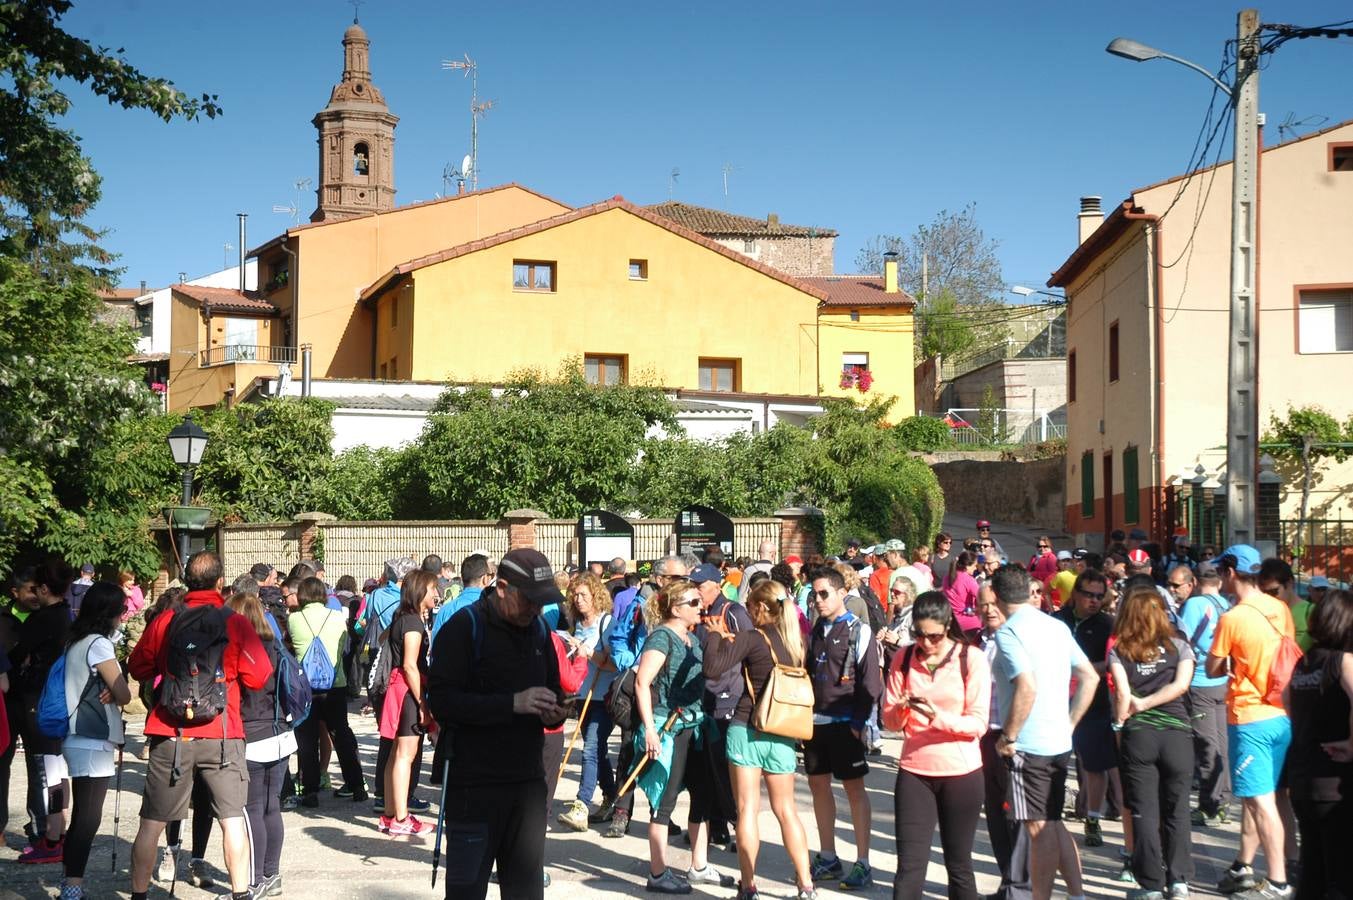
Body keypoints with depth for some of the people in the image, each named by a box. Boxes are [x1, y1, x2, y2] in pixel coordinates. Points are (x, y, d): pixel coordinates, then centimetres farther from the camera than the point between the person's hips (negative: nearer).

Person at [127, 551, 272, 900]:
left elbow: (137, 668, 11)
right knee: (232, 818, 3)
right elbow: (258, 677, -6)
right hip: (222, 734, -2)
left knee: (152, 822, 11)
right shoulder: (236, 624, -6)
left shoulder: (164, 622, -1)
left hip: (170, 735, 2)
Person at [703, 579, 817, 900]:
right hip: (782, 735, 5)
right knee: (785, 809, 14)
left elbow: (713, 669, -19)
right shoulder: (795, 642, 5)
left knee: (747, 809, 2)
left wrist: (715, 636, -3)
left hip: (746, 730, -5)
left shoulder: (752, 638, -11)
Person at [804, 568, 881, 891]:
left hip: (845, 723, -7)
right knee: (818, 783, 11)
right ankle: (828, 858, 22)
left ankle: (863, 864, 4)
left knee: (854, 787, -2)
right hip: (814, 721, 7)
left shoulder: (859, 631, -7)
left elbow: (871, 681, -10)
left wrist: (859, 721, -14)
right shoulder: (815, 631, 12)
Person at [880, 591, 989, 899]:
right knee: (909, 865, -1)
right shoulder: (904, 659, 3)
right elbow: (890, 721, 3)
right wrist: (902, 708, -19)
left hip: (961, 773, -2)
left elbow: (979, 723, -8)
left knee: (959, 864, 9)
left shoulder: (971, 658, -5)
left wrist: (939, 717, -24)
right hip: (913, 772, 2)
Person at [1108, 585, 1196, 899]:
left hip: (1137, 736, -1)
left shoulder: (1118, 651, 3)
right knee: (1176, 811, 10)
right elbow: (1181, 685, -7)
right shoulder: (1179, 646, 6)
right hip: (1176, 734, 1)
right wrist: (1145, 704, -3)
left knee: (1144, 814, 4)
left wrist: (1119, 726, 2)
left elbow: (1123, 693, -7)